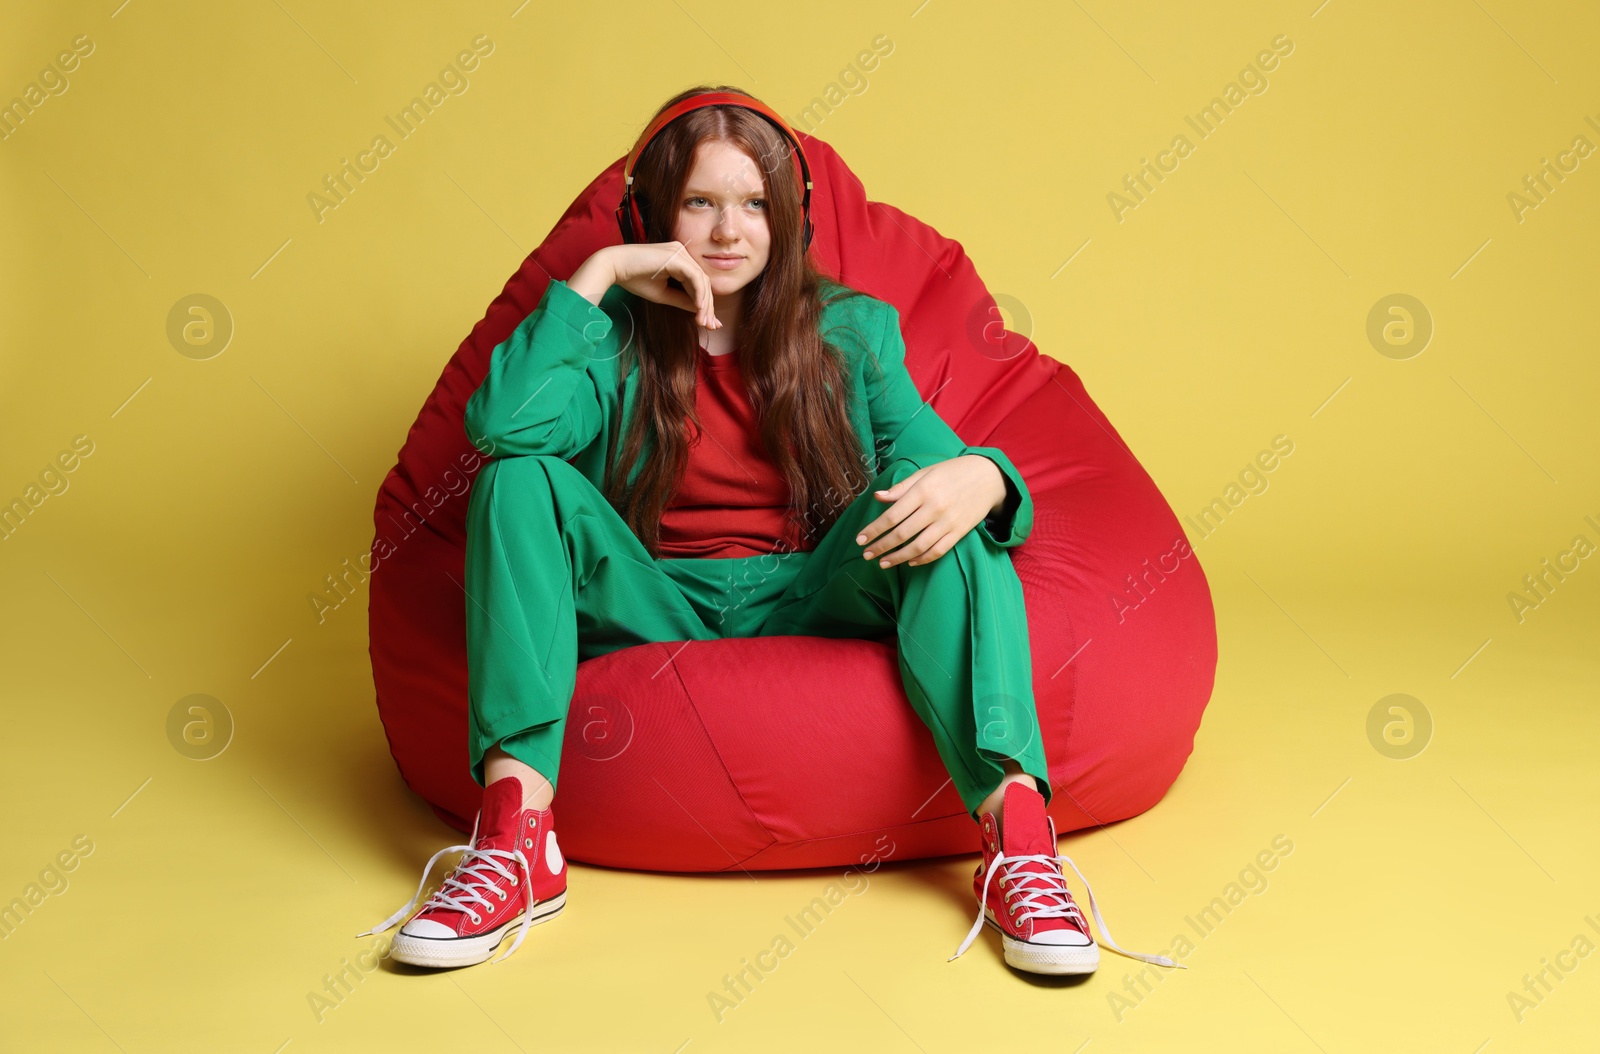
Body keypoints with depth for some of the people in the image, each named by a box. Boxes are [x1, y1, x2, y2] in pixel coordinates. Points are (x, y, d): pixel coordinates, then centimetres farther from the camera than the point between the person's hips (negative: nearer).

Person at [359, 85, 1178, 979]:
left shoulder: (853, 331, 9)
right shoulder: (616, 335, 4)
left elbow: (932, 454, -4)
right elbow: (502, 424, -16)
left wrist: (978, 476, -30)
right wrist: (599, 273, -11)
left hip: (814, 602, 0)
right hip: (654, 611, 0)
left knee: (931, 503, -26)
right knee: (524, 479, -22)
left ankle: (1014, 819, -40)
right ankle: (515, 832, -34)